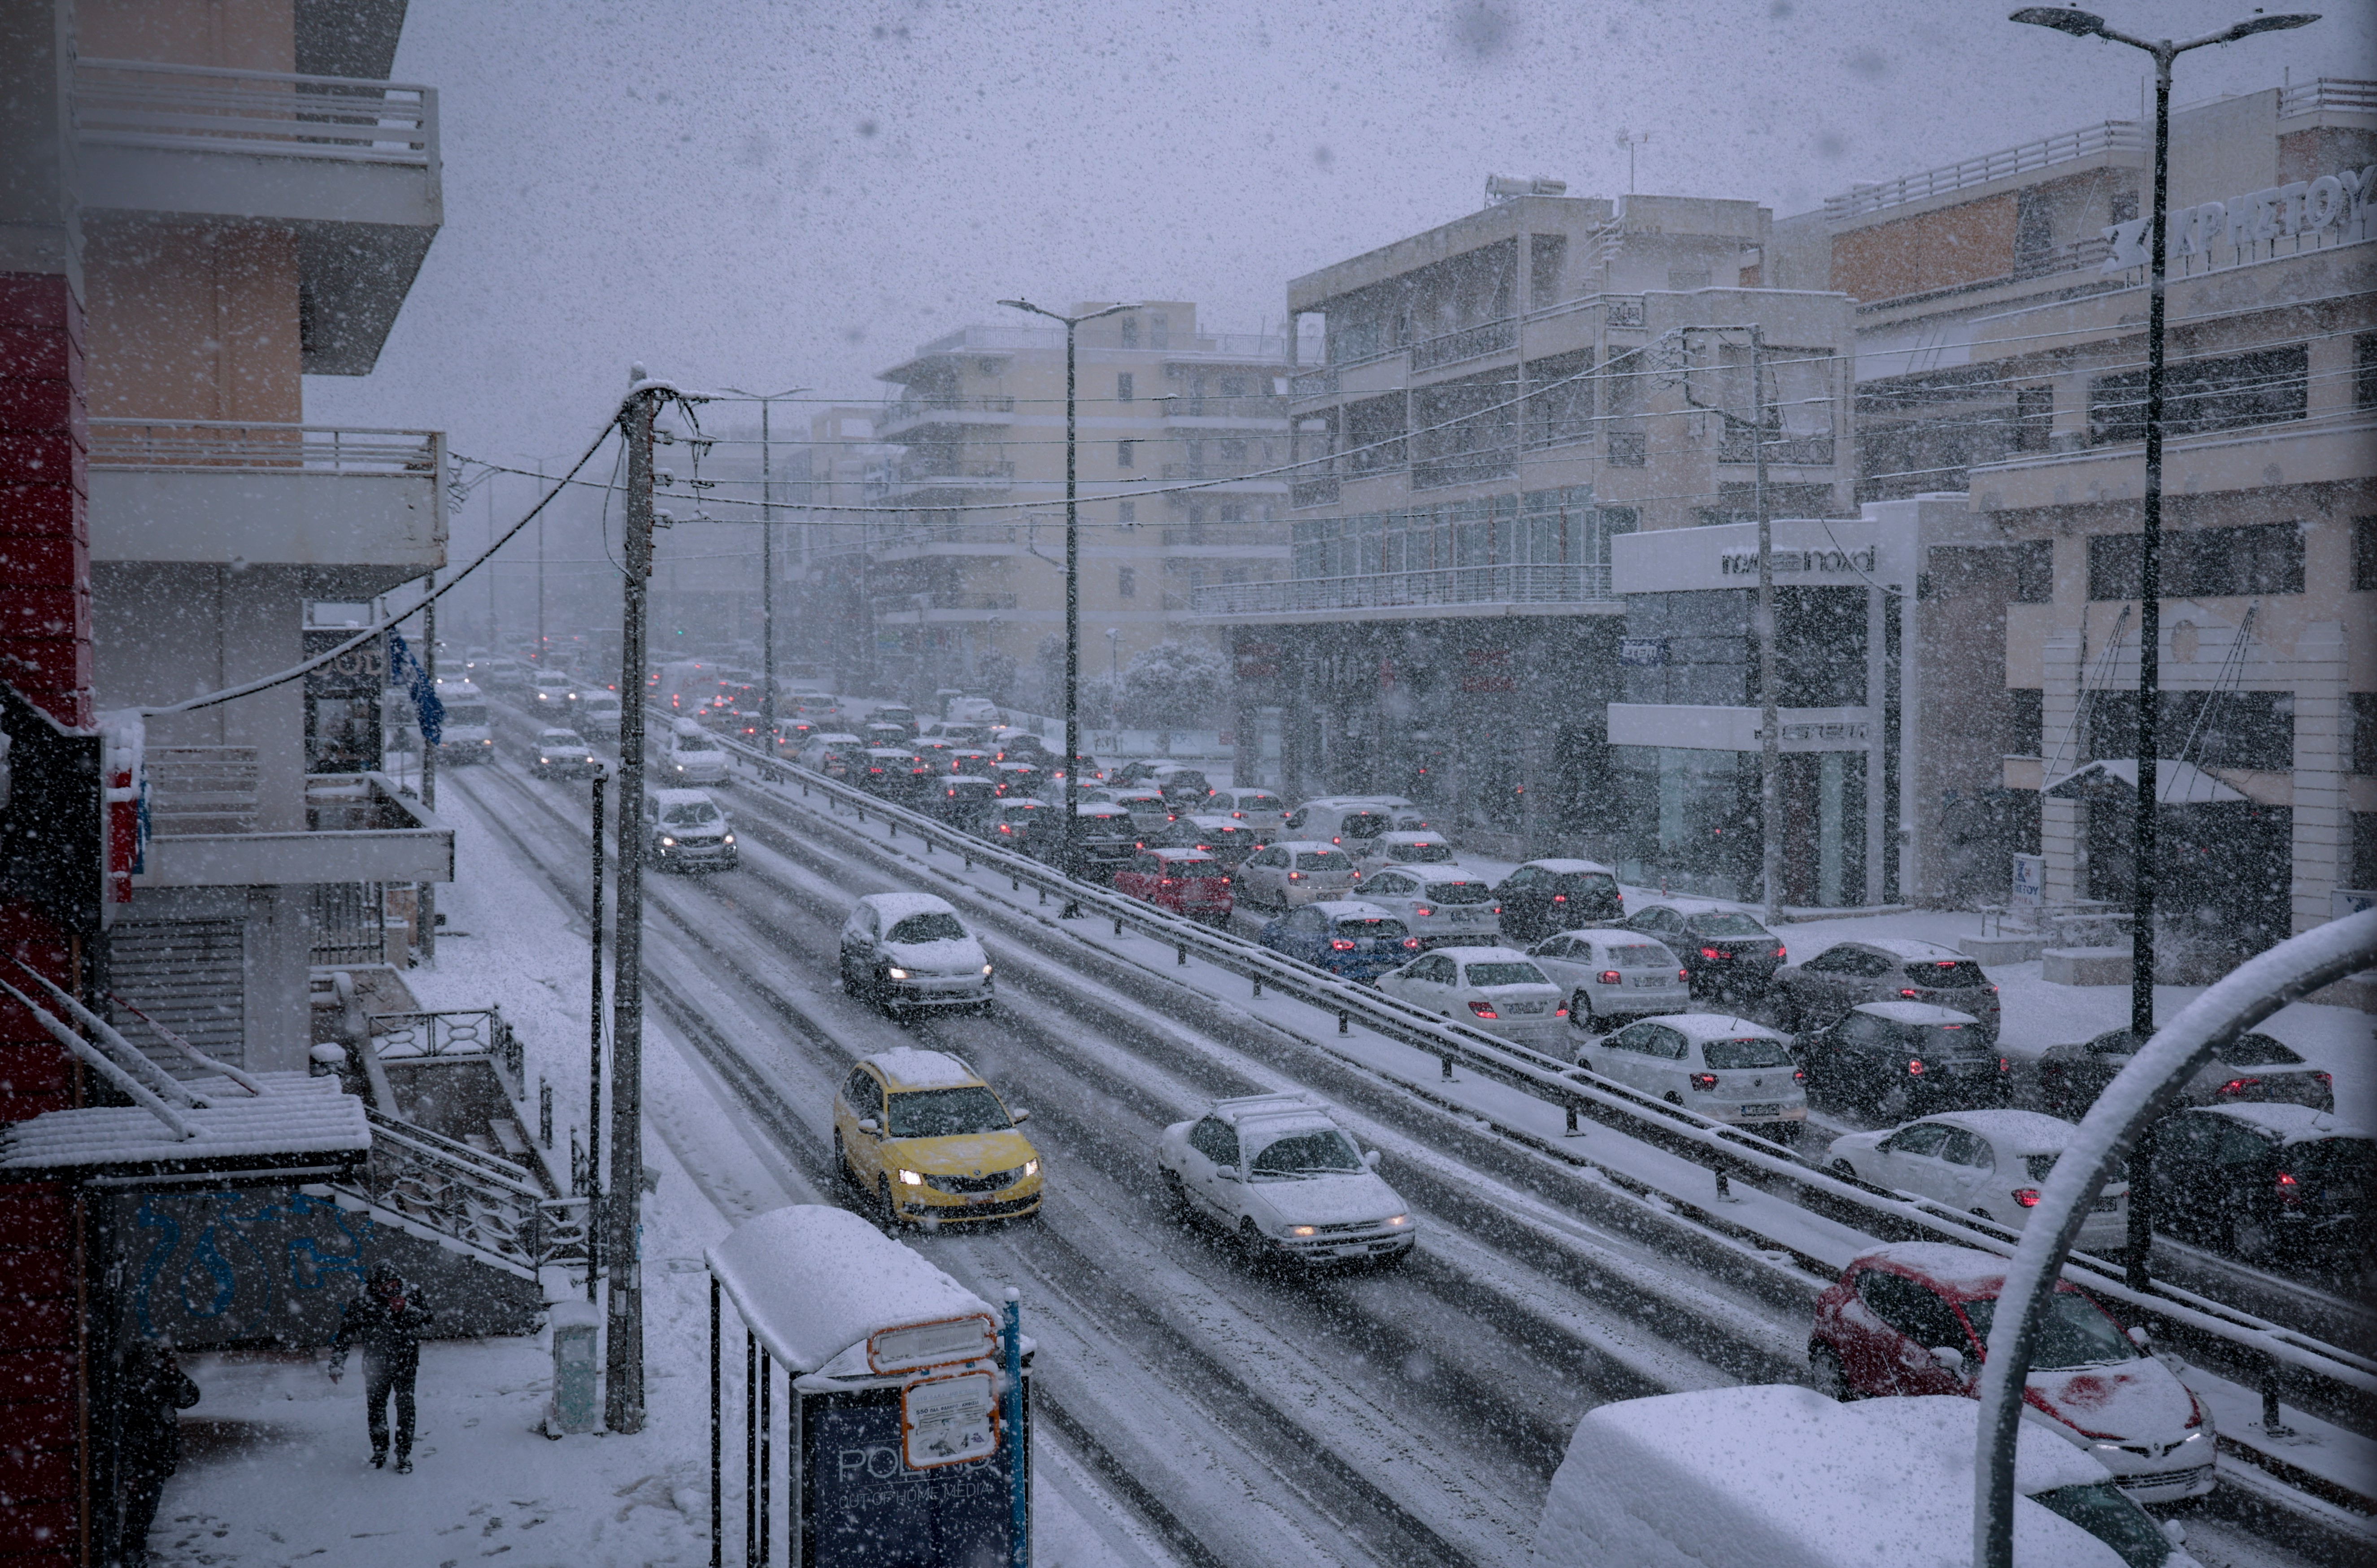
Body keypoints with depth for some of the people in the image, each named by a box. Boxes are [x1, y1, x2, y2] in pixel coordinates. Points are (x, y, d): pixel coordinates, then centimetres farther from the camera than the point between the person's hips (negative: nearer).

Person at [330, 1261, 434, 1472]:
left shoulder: (411, 1298, -3)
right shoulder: (362, 1305, -5)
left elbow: (427, 1320, -15)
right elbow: (344, 1336, 0)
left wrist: (405, 1309, -27)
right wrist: (336, 1365, -1)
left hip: (405, 1365, -1)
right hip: (376, 1366, 1)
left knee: (405, 1408, -2)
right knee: (375, 1408, 7)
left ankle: (404, 1455, 7)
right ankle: (379, 1451, 26)